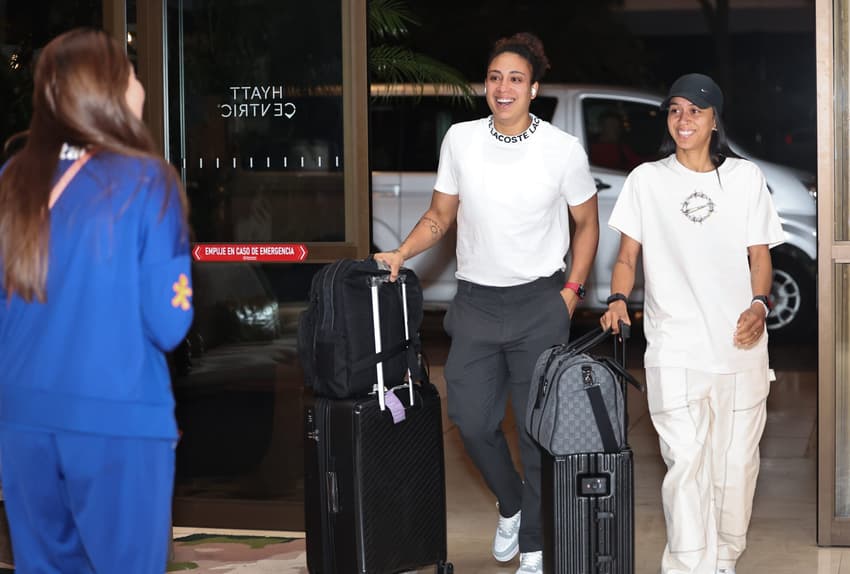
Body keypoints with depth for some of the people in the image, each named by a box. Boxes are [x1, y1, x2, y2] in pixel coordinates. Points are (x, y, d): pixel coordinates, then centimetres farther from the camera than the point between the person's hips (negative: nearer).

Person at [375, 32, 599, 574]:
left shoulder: (563, 149, -6)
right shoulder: (460, 140, 1)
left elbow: (586, 223, 5)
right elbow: (441, 215, 11)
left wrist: (571, 291, -4)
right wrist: (401, 254, -5)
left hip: (539, 305, -3)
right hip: (475, 302, 3)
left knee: (537, 428, 1)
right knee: (472, 420, 5)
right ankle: (510, 504, 34)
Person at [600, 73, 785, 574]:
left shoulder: (746, 178, 8)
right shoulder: (647, 180, 6)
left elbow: (760, 256, 9)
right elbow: (627, 256, 7)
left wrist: (759, 305, -9)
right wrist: (618, 300, -12)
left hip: (740, 345, 2)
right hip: (675, 350, -1)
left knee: (737, 462, 7)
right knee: (686, 462, -11)